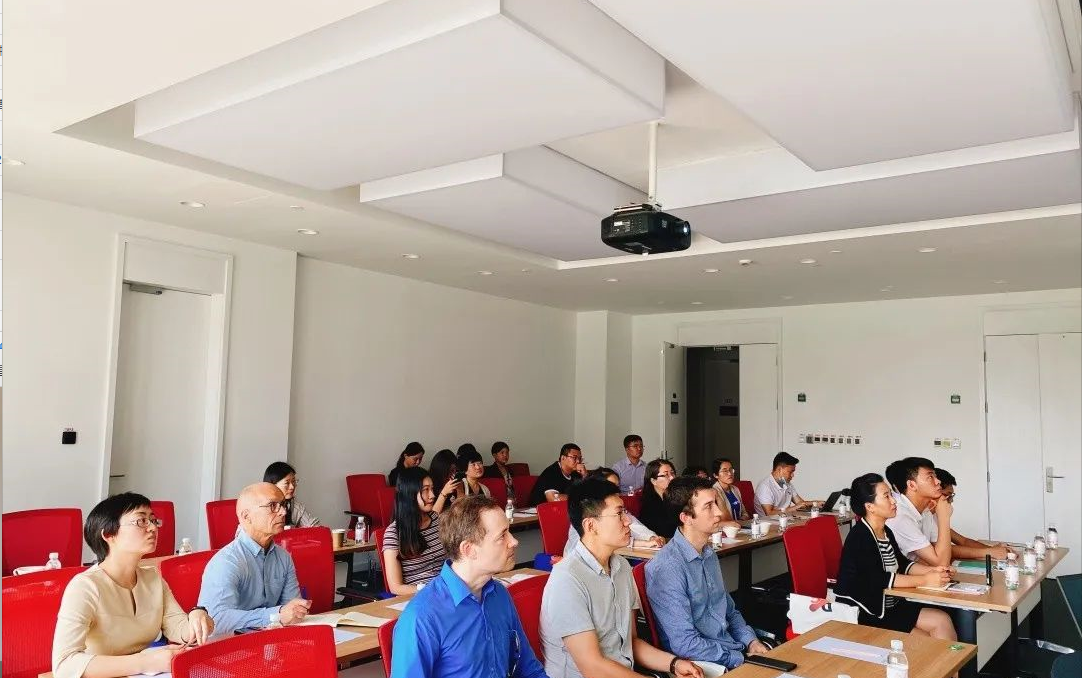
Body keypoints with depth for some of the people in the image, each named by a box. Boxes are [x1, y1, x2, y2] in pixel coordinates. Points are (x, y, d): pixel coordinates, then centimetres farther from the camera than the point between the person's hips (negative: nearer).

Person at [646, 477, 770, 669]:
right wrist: (741, 660, -15)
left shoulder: (709, 554, 8)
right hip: (702, 664, -7)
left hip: (734, 649, 7)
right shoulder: (666, 568, -20)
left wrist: (750, 641, 3)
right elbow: (685, 644, -21)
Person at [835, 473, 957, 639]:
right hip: (866, 614, -9)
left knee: (943, 620, -5)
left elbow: (902, 563, 16)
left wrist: (931, 570, -3)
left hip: (891, 605, 9)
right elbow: (878, 579, -24)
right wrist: (924, 580, -23)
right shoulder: (860, 536, -19)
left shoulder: (886, 532, 12)